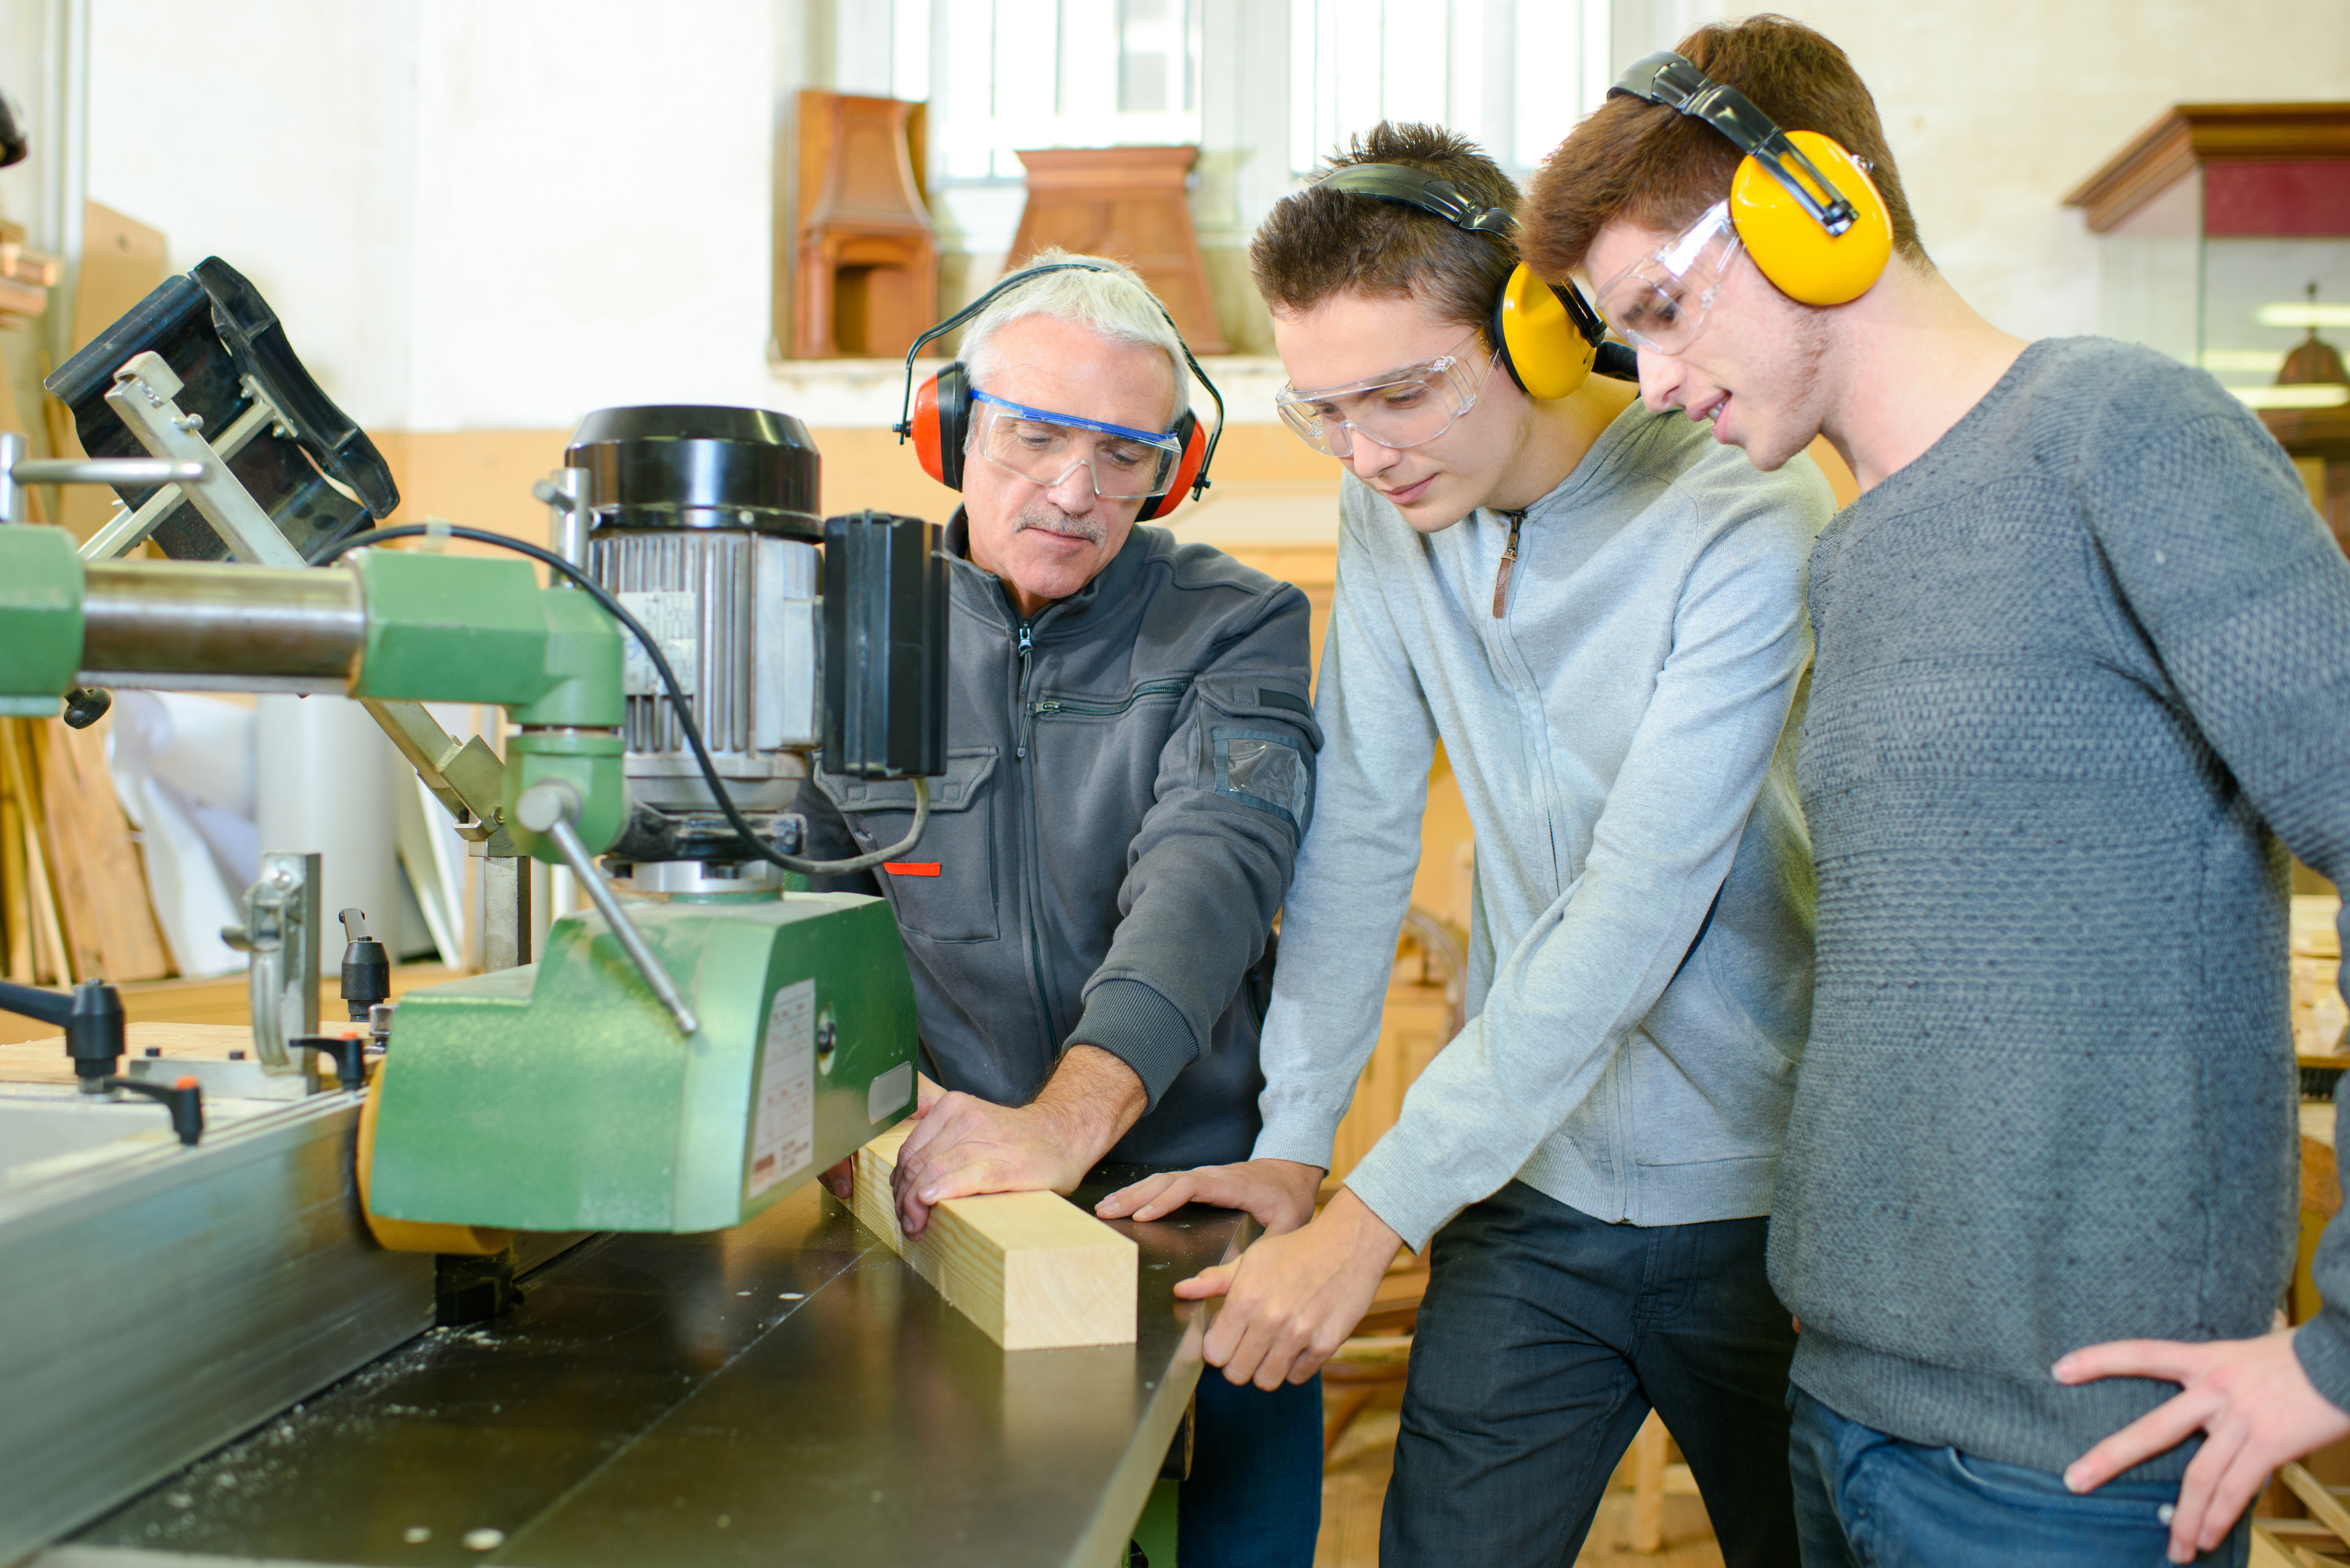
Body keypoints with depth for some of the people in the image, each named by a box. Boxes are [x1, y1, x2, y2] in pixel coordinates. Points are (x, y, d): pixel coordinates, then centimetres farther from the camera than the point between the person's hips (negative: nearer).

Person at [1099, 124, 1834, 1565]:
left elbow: (1633, 912, -26)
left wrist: (1372, 1216, -27)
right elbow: (1360, 828, 1)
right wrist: (1293, 1141, -4)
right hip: (1529, 1182, 4)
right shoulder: (1394, 511, -1)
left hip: (1761, 1197, -3)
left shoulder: (1745, 526, -20)